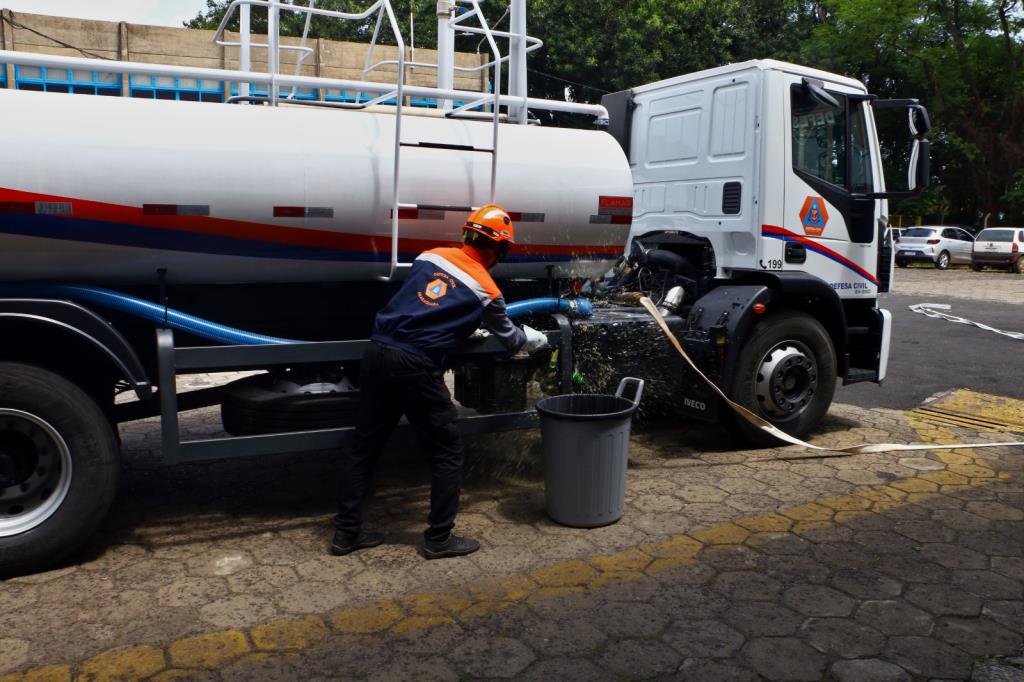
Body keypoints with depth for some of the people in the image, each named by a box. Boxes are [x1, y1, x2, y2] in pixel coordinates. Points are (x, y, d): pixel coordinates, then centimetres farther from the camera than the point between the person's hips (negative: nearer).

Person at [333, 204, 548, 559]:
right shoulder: (485, 290, 0)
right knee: (448, 452, 10)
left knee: (364, 447, 15)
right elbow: (509, 337, 17)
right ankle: (439, 538, 16)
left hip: (378, 353, 6)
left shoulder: (431, 256, 12)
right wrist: (536, 339, 39)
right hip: (416, 368, -6)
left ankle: (346, 532, 23)